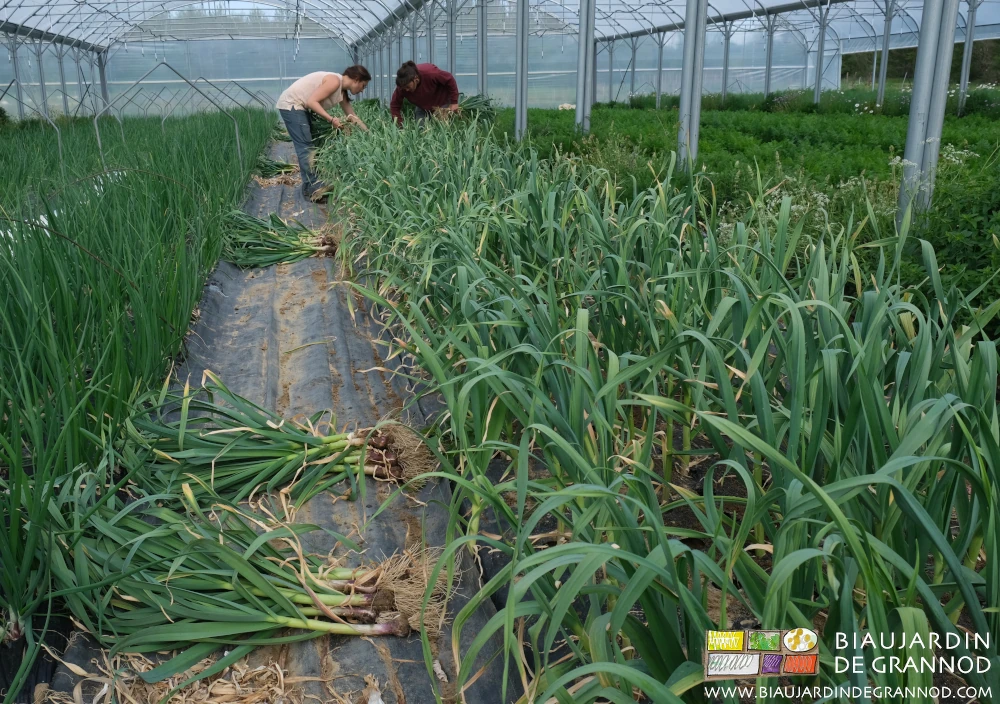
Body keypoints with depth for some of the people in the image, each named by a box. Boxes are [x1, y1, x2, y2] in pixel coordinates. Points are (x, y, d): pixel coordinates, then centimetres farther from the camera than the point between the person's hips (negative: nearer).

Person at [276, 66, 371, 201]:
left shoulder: (342, 91, 9)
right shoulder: (335, 81, -20)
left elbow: (352, 117, 16)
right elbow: (312, 101, -26)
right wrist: (331, 119, -29)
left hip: (301, 107, 10)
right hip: (291, 105, -10)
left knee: (311, 145, 11)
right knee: (305, 147, -12)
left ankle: (310, 185, 14)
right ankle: (312, 188, -11)